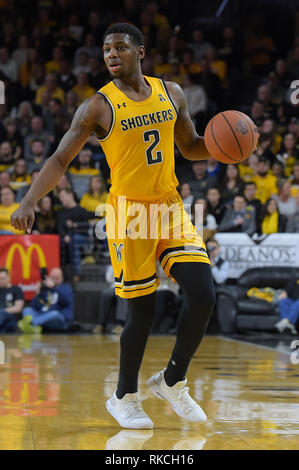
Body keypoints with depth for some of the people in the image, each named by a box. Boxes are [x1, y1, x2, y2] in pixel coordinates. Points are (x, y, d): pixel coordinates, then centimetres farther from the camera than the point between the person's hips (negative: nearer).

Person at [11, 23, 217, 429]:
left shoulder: (171, 92, 7)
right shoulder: (98, 106, -7)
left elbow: (191, 147, 17)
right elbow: (60, 159, -10)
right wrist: (29, 202, -25)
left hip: (171, 207, 4)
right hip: (129, 213, -4)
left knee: (203, 296, -6)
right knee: (142, 310, -2)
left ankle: (172, 381, 16)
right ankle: (124, 398, 20)